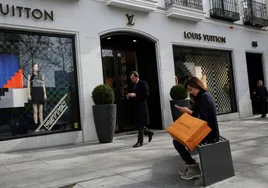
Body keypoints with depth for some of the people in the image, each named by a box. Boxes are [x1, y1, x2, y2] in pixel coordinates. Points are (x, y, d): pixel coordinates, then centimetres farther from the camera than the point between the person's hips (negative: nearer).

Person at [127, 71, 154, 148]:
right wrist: (129, 95, -2)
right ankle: (149, 133, 32)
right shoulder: (133, 85, 15)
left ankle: (140, 141, 1)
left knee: (140, 124, -6)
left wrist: (135, 95, -20)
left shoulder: (143, 84, -6)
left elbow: (146, 94, -14)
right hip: (136, 106, 7)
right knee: (138, 124, 10)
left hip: (142, 106, -7)